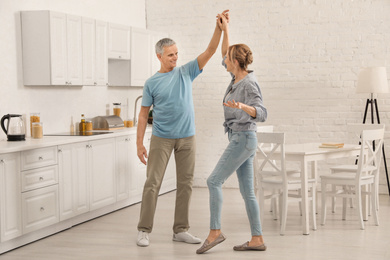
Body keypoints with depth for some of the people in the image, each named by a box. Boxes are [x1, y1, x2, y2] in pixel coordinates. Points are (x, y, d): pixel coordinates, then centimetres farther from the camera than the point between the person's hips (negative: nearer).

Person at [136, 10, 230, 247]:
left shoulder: (186, 72, 6)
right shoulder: (152, 83, 1)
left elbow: (210, 51, -2)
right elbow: (144, 114, 2)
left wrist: (219, 27, -16)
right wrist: (139, 144, -4)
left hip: (187, 138, 2)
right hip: (161, 139, -2)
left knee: (186, 184, 5)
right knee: (153, 183, -3)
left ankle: (181, 230, 14)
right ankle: (144, 230, 4)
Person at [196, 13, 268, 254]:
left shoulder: (249, 84, -15)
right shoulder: (238, 77, 10)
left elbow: (262, 114, -24)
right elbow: (224, 57, 27)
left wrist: (242, 106, -42)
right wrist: (225, 30, 20)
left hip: (243, 139, -9)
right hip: (240, 138, 9)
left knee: (214, 181, -10)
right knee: (247, 191, 8)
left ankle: (215, 231, -6)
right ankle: (257, 239, 10)